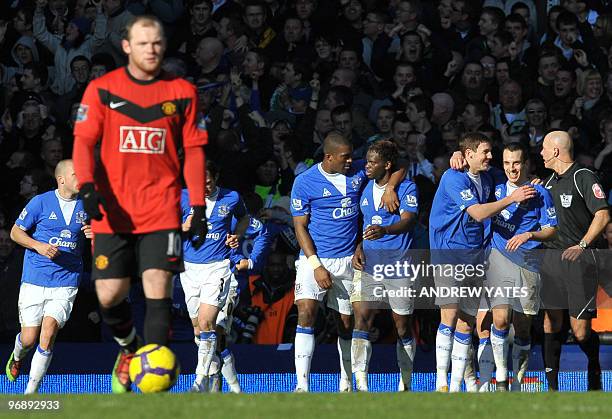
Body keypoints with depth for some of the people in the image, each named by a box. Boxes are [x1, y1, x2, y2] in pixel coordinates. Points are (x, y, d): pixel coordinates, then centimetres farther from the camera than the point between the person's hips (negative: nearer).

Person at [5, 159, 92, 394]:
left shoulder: (86, 206, 5)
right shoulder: (41, 202, -3)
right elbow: (16, 232, 3)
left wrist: (93, 234, -7)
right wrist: (39, 246, -13)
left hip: (66, 283, 1)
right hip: (34, 280, -1)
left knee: (49, 331, -17)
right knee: (29, 338, 2)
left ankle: (31, 392, -7)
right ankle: (17, 358, 41)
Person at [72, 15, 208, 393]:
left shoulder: (182, 92, 6)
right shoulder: (102, 89, 3)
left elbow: (194, 152, 9)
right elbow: (84, 141, -1)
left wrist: (199, 208, 4)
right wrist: (88, 186, -18)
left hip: (162, 211, 0)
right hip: (113, 212, 0)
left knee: (157, 291, -12)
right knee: (110, 295, 0)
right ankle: (129, 348, 32)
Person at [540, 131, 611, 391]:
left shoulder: (584, 177, -8)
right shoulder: (550, 181, 17)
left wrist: (582, 245, -21)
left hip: (580, 258, -7)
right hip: (553, 257, 7)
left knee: (580, 328, -7)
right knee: (551, 323, 0)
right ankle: (551, 386, 3)